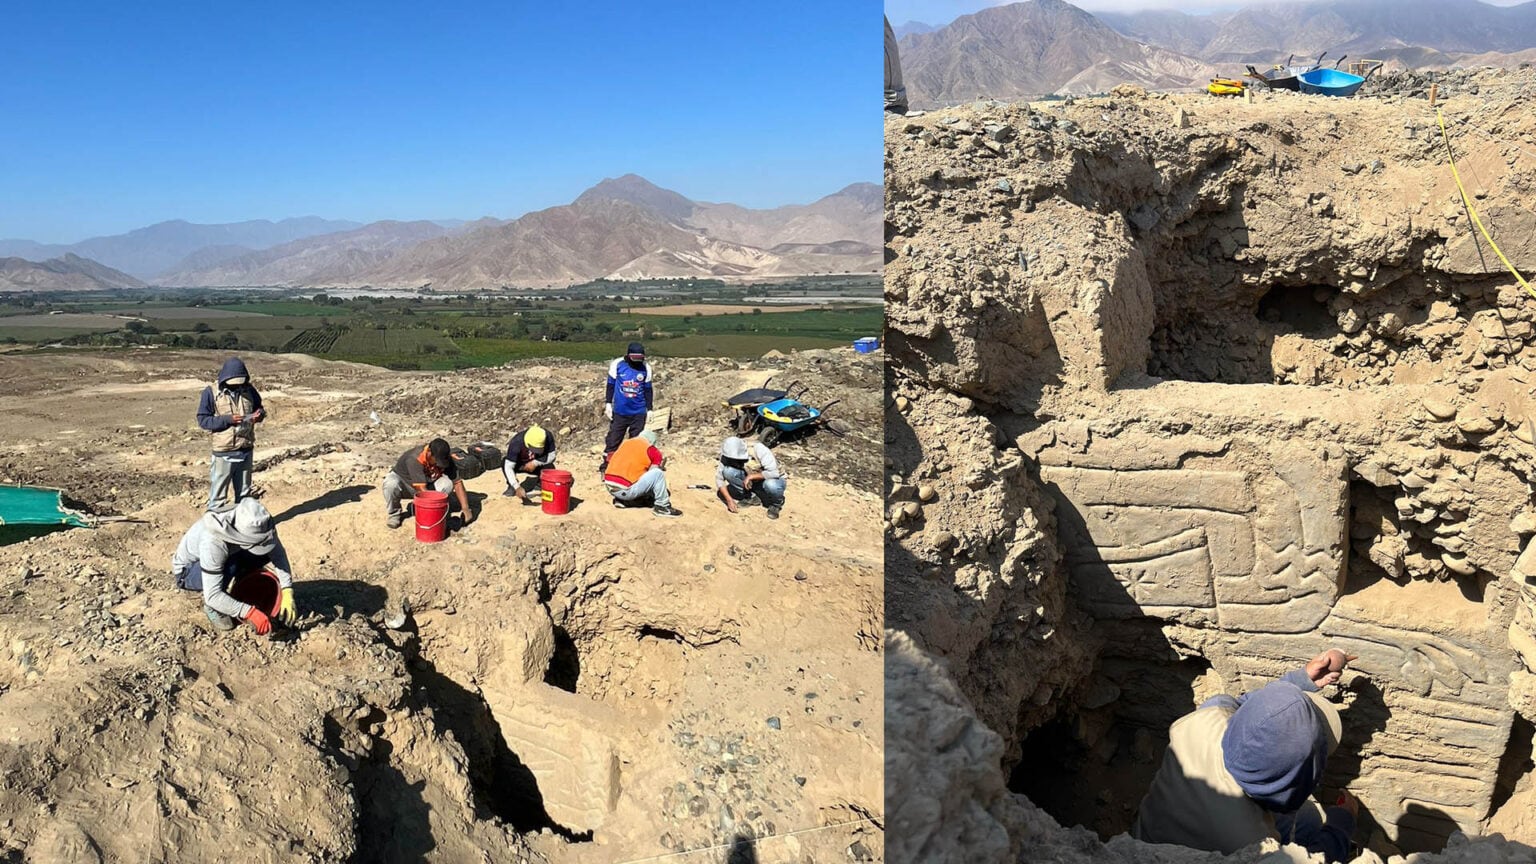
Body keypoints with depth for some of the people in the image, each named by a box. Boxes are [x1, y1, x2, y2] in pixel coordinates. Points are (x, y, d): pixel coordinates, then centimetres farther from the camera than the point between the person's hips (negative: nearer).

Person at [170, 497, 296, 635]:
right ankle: (211, 606, -8)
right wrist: (251, 612, -46)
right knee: (229, 568, -36)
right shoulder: (214, 542, -41)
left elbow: (278, 553, -18)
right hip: (187, 571, -5)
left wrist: (287, 591, -29)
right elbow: (212, 596, -41)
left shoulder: (253, 525, -27)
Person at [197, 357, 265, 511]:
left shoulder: (248, 390, 2)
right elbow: (202, 419, -10)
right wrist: (227, 419, -22)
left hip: (245, 451, 4)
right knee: (218, 496, 3)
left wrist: (259, 414, -8)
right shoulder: (211, 393, -9)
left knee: (244, 494, 17)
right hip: (223, 453, -4)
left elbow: (259, 408, 16)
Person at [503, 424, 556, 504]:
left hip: (535, 465, 1)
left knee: (550, 467, -29)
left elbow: (551, 456, -21)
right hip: (518, 464, -1)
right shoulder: (517, 443, -35)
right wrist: (517, 488, -44)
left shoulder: (548, 437, -30)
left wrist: (535, 463, -34)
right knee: (504, 462, -31)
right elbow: (508, 467, -37)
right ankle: (511, 486, -5)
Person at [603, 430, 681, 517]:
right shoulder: (653, 451, 0)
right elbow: (654, 474, 4)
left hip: (609, 488, 7)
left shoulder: (625, 443, 19)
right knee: (658, 473, -7)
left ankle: (620, 500, 19)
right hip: (625, 490, -7)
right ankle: (662, 506, -2)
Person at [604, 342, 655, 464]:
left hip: (639, 412, 1)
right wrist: (608, 404, 0)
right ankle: (606, 464, 11)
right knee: (613, 440, 3)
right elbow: (611, 385, 2)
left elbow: (648, 389, 6)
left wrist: (649, 409, 6)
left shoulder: (646, 368, -3)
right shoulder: (617, 364, -7)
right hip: (619, 411, -1)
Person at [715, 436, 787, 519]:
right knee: (728, 471, -21)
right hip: (752, 482, 4)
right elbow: (719, 478, -16)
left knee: (770, 485, -40)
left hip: (774, 479, -4)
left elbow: (774, 473, -36)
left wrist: (751, 476, -31)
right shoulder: (730, 456, -19)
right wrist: (729, 499, -26)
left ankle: (776, 504, -6)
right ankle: (751, 497, -4)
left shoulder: (759, 449, -31)